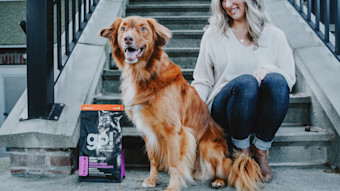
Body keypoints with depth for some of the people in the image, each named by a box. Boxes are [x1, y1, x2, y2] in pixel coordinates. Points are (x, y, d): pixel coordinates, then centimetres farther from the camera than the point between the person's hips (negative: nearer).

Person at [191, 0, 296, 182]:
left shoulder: (274, 35, 11)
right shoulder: (213, 35, 12)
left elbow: (289, 77, 5)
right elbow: (202, 81, 8)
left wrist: (268, 69, -17)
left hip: (263, 113, 1)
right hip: (224, 110, -1)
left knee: (276, 80, -31)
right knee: (246, 82, -33)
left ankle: (260, 150, -13)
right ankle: (242, 150, -11)